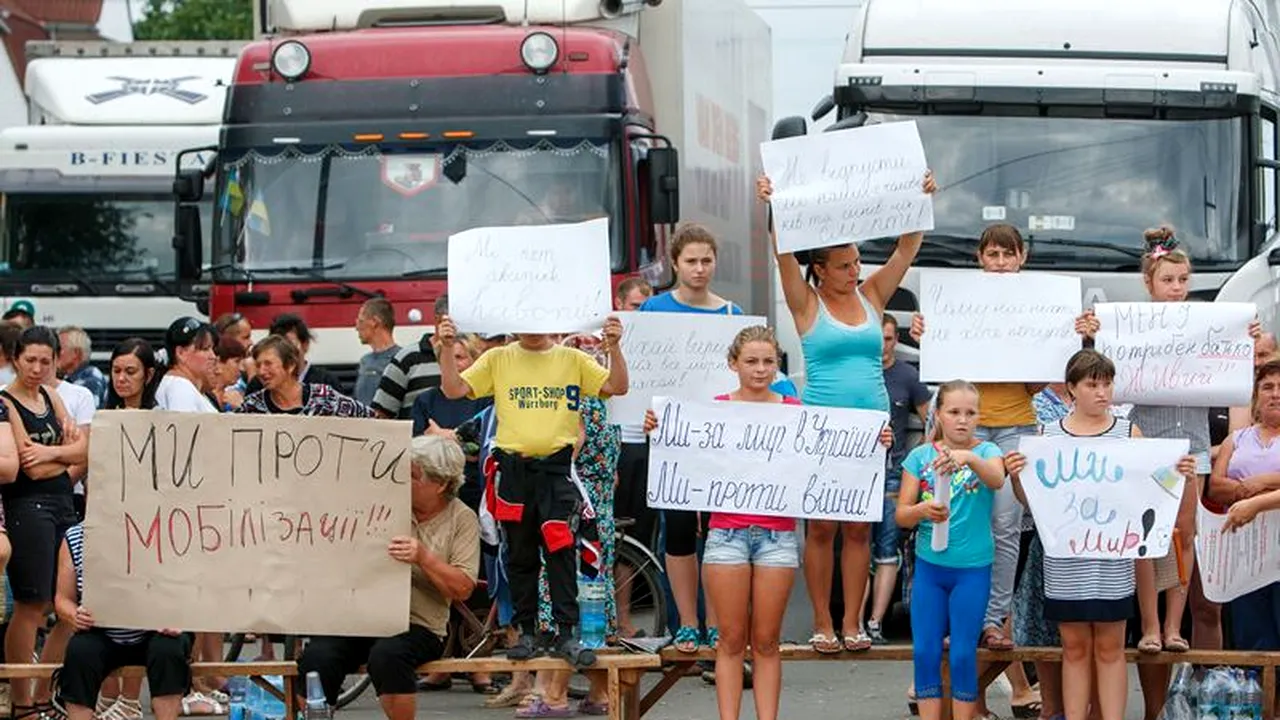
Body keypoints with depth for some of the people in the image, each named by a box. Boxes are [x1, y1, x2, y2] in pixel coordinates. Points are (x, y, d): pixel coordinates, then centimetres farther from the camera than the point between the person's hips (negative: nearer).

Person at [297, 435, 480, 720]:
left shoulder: (462, 519, 4)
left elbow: (462, 589, -4)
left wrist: (423, 558, -18)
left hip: (417, 625, -2)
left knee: (387, 656, -37)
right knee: (316, 658, -28)